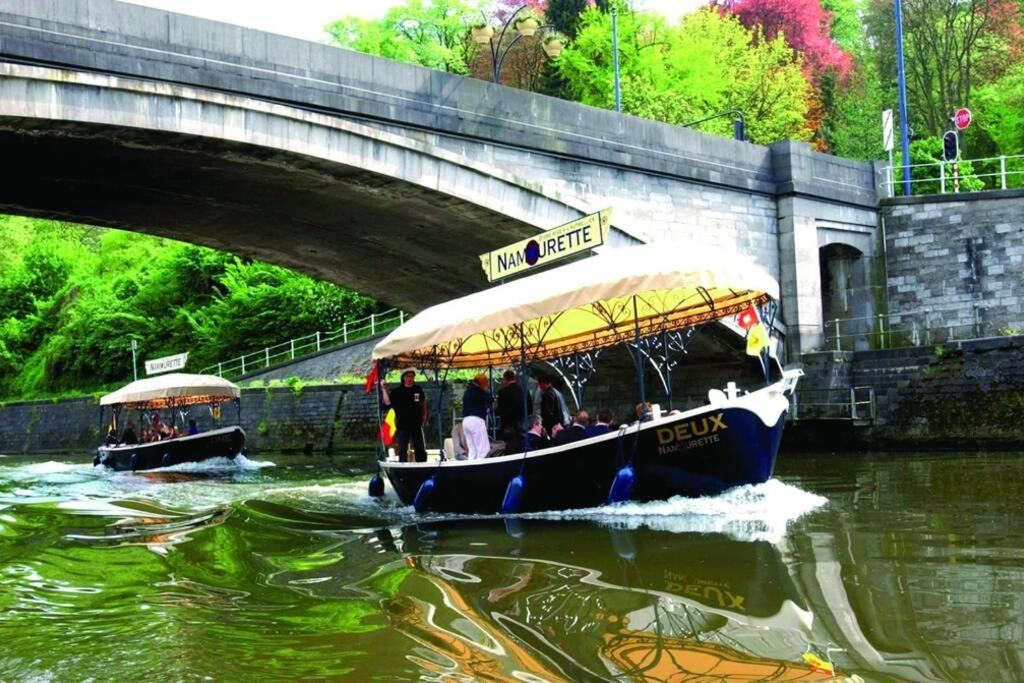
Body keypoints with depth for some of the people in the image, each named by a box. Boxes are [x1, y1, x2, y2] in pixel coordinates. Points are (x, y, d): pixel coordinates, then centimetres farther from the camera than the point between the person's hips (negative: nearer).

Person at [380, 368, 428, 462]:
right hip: (402, 425, -2)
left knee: (420, 449, 8)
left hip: (416, 425, 2)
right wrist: (384, 389, -19)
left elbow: (423, 401, 21)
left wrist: (424, 415, 15)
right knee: (402, 450, 2)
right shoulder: (397, 391, -3)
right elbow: (387, 402, -14)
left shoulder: (418, 389, 6)